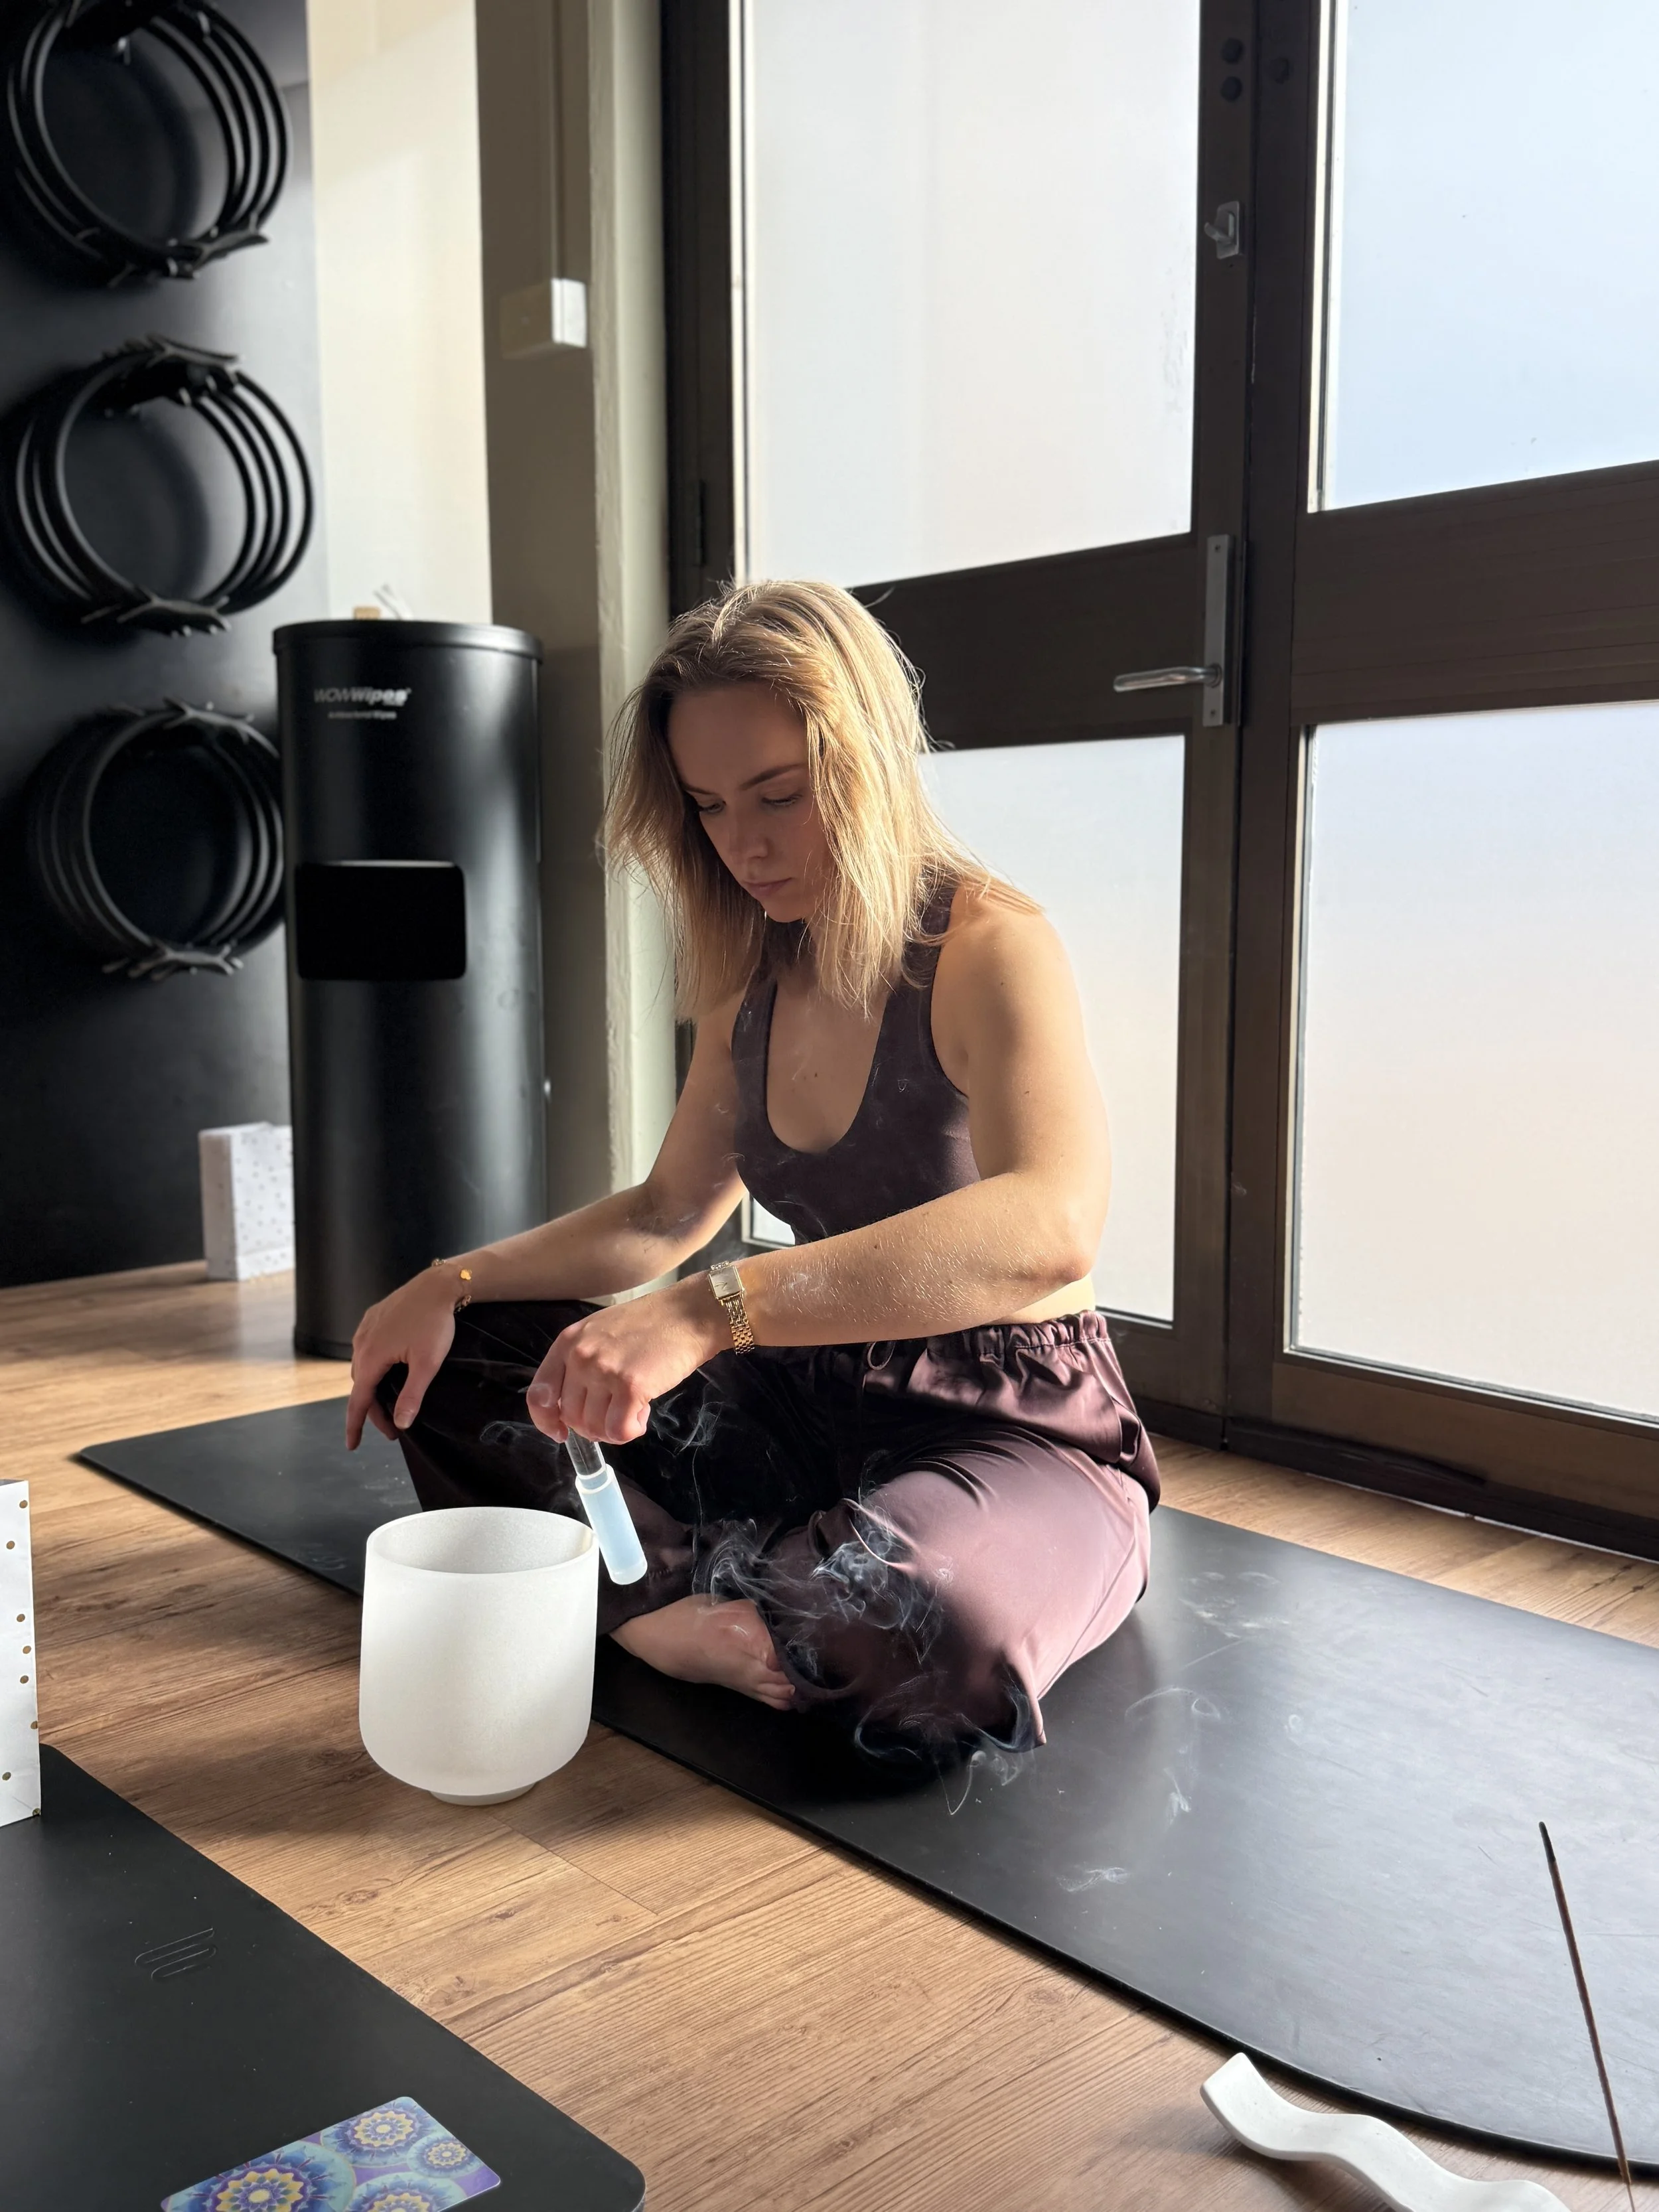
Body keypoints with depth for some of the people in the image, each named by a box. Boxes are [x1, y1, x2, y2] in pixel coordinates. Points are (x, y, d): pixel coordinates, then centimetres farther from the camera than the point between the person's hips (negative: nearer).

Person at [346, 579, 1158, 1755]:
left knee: (928, 1616, -42)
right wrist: (450, 1285, 2)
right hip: (814, 1402, 7)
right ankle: (700, 1601, -15)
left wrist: (709, 1308, -47)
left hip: (1016, 1434, -7)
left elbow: (1049, 1226, -39)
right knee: (443, 1365, 2)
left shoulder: (990, 947, -19)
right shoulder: (757, 979, 6)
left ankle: (656, 1601, -11)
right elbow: (668, 1214, 17)